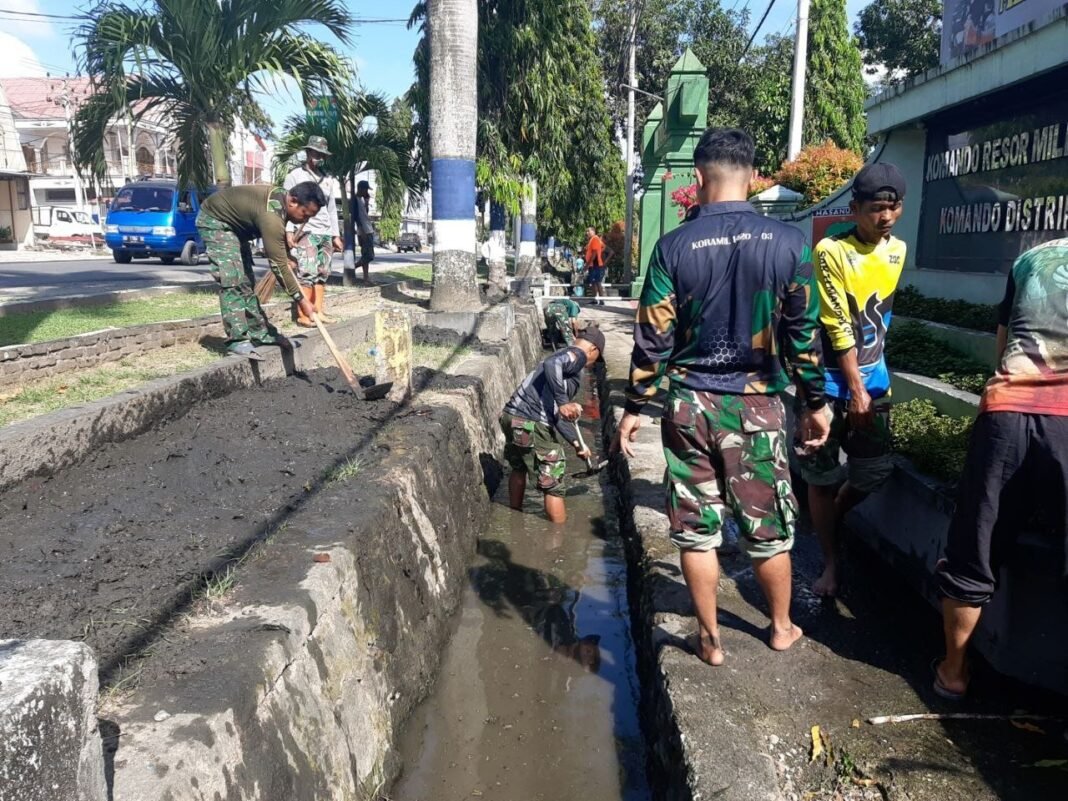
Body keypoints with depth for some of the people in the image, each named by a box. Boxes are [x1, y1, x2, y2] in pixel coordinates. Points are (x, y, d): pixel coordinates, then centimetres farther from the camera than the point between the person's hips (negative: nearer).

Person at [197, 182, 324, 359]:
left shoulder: (281, 197, -7)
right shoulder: (271, 215, -35)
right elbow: (278, 264, -33)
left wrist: (288, 255, 1)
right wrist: (301, 300, -28)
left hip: (235, 224, 10)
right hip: (214, 220, -10)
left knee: (246, 280, 10)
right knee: (232, 280, -19)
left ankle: (260, 332, 15)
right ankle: (237, 341, -20)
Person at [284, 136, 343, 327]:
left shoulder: (328, 179, 18)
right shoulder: (295, 176, 1)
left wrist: (336, 235, 18)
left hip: (326, 233, 6)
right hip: (305, 231, -6)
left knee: (322, 273, 5)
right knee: (307, 272, -13)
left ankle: (318, 311, 9)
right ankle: (302, 315, -13)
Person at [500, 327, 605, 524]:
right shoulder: (577, 355, -1)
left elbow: (556, 415, 28)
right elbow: (551, 364, -25)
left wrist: (576, 443, 32)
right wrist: (562, 402, -26)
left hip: (511, 417, 10)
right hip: (533, 425, -10)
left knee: (518, 468, 32)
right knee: (553, 486, 5)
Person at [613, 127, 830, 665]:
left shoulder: (673, 247, -7)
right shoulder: (786, 243, -5)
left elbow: (652, 338, -6)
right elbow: (804, 333, -1)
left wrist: (634, 408, 3)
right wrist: (816, 403, 10)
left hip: (689, 405, 0)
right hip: (757, 405, 1)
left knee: (696, 528, 11)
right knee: (768, 527, 15)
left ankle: (710, 638, 22)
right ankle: (781, 628, 34)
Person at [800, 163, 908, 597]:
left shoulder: (898, 250, 6)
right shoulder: (832, 251, -14)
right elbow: (838, 327, -15)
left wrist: (875, 377, 14)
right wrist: (856, 389, -14)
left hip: (873, 377, 6)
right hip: (833, 380, -6)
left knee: (877, 470, 8)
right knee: (822, 477, 2)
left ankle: (829, 524, 35)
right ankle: (830, 562, 17)